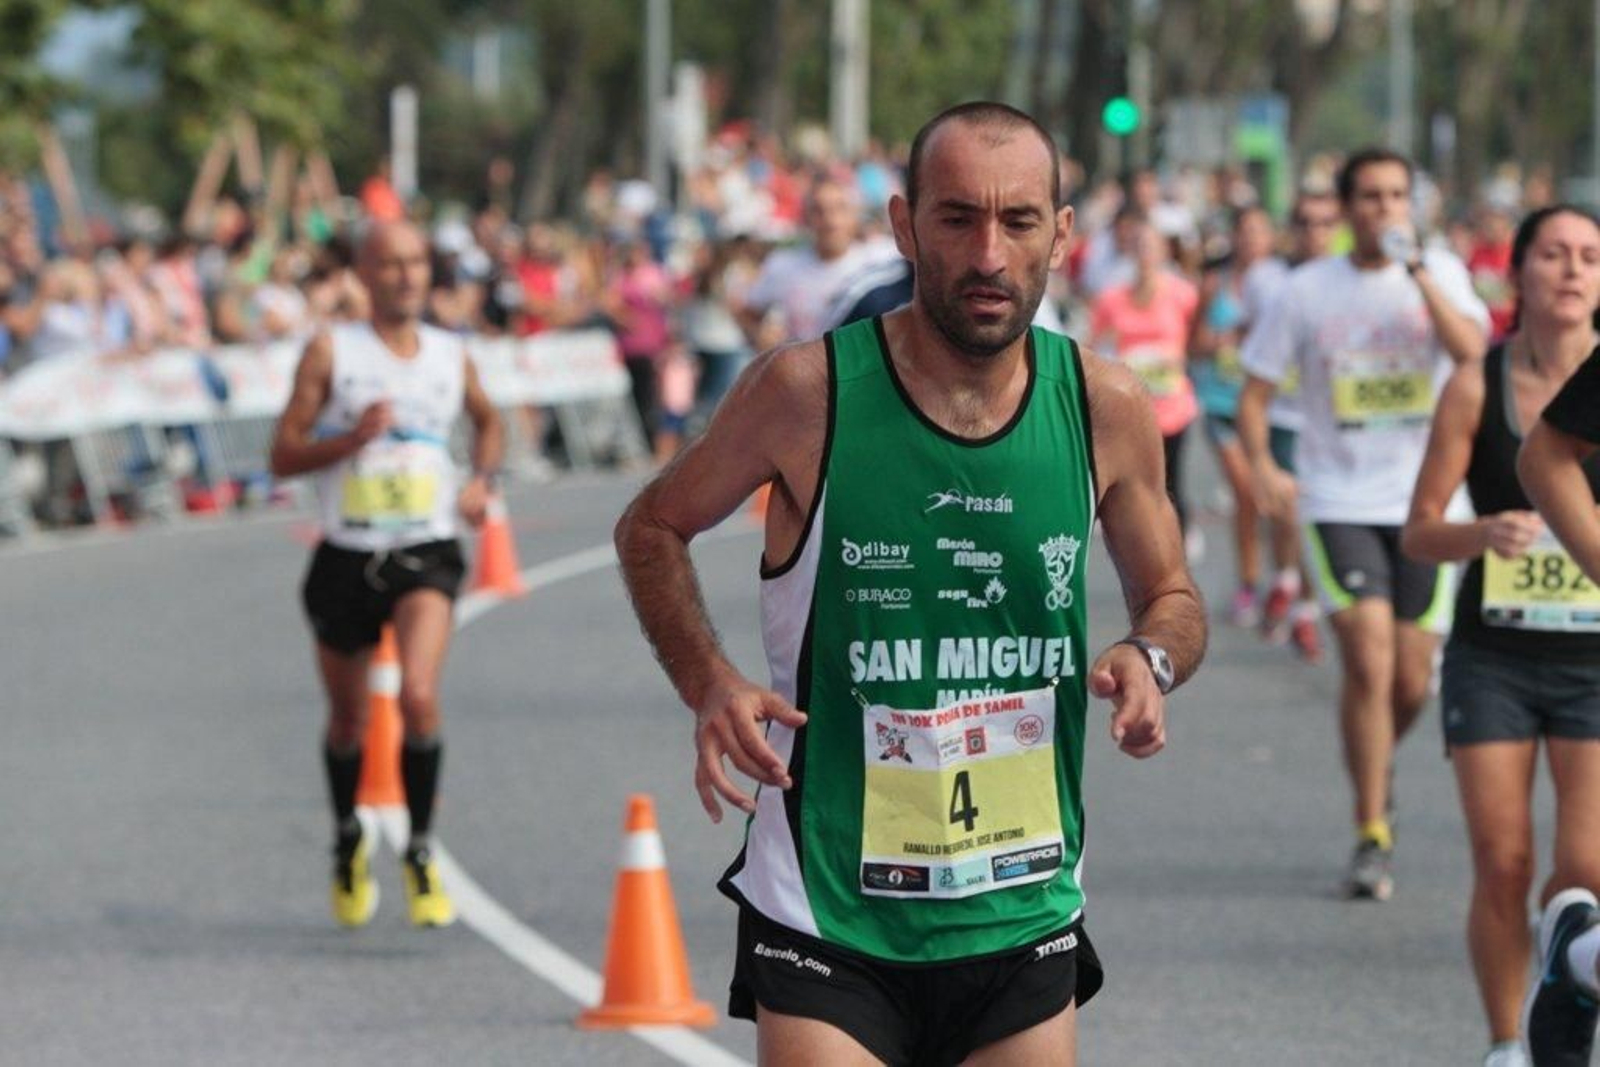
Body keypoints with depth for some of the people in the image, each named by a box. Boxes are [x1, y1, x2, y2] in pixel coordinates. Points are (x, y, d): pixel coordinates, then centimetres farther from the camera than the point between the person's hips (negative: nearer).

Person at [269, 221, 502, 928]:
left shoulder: (451, 357, 6)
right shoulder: (331, 352, -3)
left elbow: (487, 422, 28)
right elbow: (284, 456, -5)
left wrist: (482, 480, 8)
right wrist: (353, 437, -21)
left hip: (425, 555, 0)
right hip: (347, 556, 0)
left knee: (419, 697, -23)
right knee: (347, 720, 14)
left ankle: (420, 853, -6)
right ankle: (348, 843, 42)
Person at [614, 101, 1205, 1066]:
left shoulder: (1106, 409, -1)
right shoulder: (809, 391, -10)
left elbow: (1174, 596, 14)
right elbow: (652, 528, 6)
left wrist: (1151, 660, -9)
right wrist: (709, 684, -11)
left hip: (1025, 917, 4)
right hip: (827, 920, -3)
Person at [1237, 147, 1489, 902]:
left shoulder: (1441, 273, 3)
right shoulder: (1307, 291, 1)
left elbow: (1471, 351, -16)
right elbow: (1254, 391, 4)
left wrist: (1417, 270, -19)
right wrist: (1261, 465, -14)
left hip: (1423, 502, 2)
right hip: (1339, 502, -2)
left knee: (1411, 683, 6)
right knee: (1368, 660, -16)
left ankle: (1376, 771, 39)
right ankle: (1372, 836, -9)